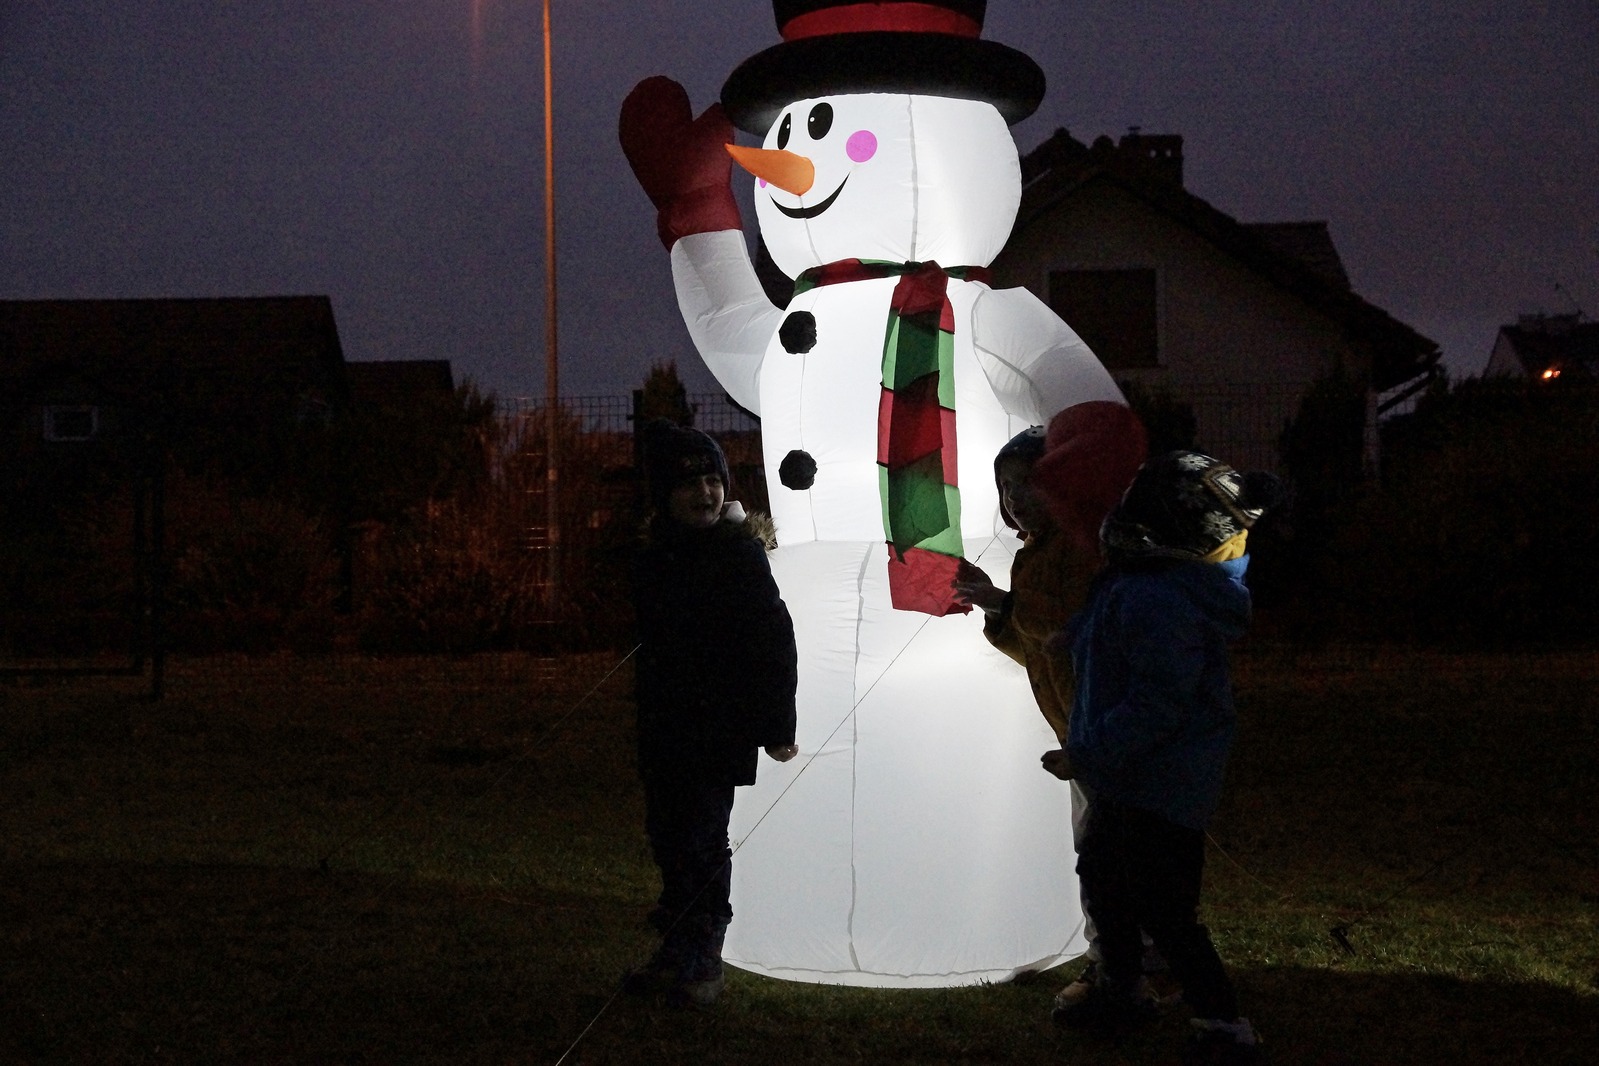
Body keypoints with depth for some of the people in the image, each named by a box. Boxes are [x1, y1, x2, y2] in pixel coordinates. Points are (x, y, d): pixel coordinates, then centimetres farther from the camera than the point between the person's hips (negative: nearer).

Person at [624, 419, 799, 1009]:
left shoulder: (741, 554, -11)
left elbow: (776, 641, -12)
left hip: (721, 731, -6)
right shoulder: (656, 558, 8)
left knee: (703, 841, -6)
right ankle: (677, 952, 24)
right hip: (665, 729, 7)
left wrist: (777, 727, -13)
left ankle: (703, 964, 6)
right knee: (668, 837, 11)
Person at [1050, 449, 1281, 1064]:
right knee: (1101, 873, 24)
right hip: (1134, 777, 11)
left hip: (1160, 779, -11)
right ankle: (1121, 992, 41)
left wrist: (1086, 756, -23)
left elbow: (1158, 705, -30)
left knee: (1162, 909, -2)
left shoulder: (1155, 601, -31)